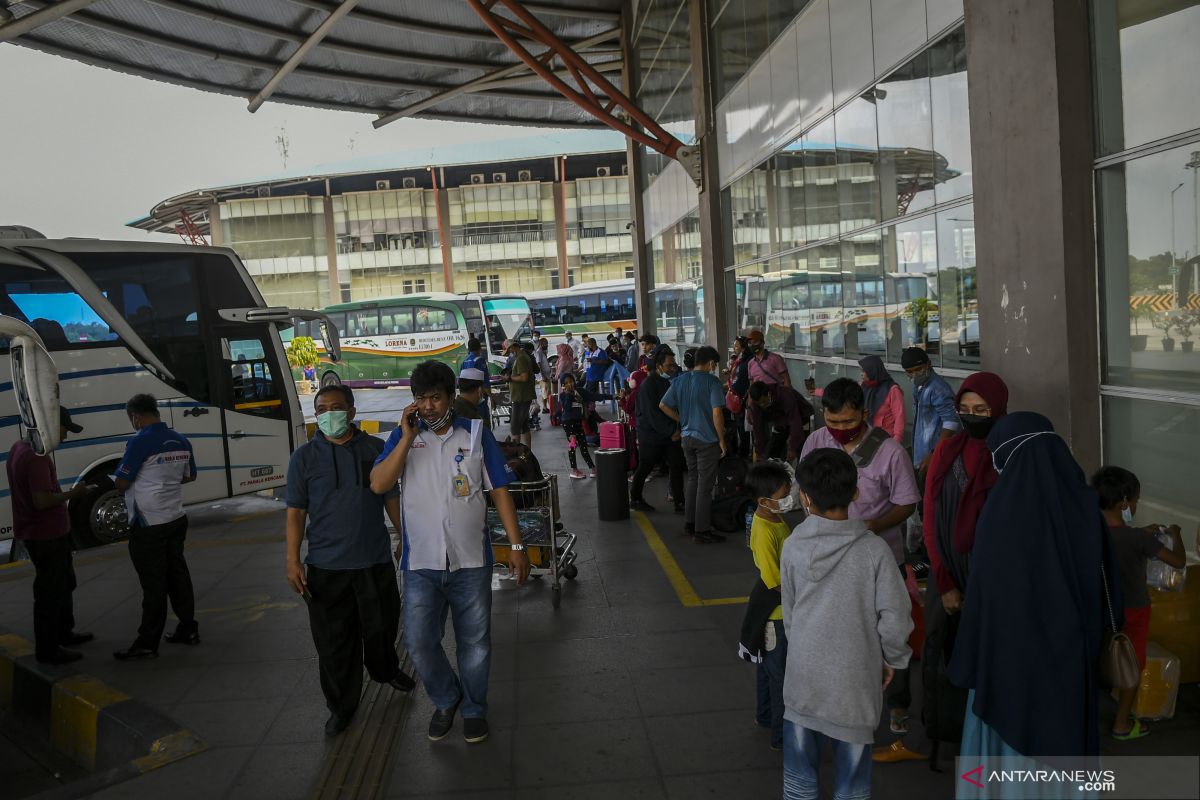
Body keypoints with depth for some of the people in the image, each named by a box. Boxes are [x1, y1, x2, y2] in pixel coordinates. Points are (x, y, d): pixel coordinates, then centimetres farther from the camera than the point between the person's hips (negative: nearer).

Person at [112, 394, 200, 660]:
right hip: (176, 519, 7)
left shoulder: (140, 442, -17)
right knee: (177, 573, 15)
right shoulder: (181, 441, 5)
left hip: (148, 526, -7)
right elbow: (189, 476, 19)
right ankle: (188, 629, 23)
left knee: (153, 583, -2)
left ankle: (148, 643, 6)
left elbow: (121, 484, -14)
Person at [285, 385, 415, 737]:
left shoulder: (375, 449, 2)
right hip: (326, 566, -1)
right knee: (334, 641, 6)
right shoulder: (304, 456, 0)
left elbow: (392, 498, 10)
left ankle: (386, 671, 46)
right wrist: (293, 560, -5)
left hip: (376, 561, 1)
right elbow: (296, 512, 0)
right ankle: (341, 706, 24)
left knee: (382, 627, 15)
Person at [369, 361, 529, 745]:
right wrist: (407, 437, -19)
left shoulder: (477, 435, -2)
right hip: (421, 563, 1)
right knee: (418, 643, 2)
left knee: (475, 644, 11)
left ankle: (474, 709, 35)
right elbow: (379, 485, -13)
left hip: (471, 561, 0)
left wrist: (516, 545, -3)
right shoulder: (403, 436, 0)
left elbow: (499, 491, 0)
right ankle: (446, 700, 30)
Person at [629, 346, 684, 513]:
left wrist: (676, 429, 2)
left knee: (676, 465, 0)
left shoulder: (669, 381, 9)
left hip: (670, 433, 7)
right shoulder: (648, 384, -15)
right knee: (644, 468, 6)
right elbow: (653, 414, -19)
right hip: (651, 434, -7)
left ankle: (679, 502, 4)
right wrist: (671, 431, -19)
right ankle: (635, 499, 22)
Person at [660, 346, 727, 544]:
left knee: (692, 479, 20)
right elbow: (717, 413, -20)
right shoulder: (711, 381, -14)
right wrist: (722, 440, -11)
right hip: (707, 439, -6)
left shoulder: (680, 380, 5)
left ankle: (689, 524, 26)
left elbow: (663, 405, 7)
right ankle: (701, 531, 7)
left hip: (687, 437, 6)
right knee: (705, 485, 1)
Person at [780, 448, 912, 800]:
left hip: (804, 676, 2)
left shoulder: (792, 547, -8)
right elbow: (896, 617, -11)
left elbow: (788, 613, 3)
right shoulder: (874, 549, -15)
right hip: (854, 681, -1)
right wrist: (892, 659, 6)